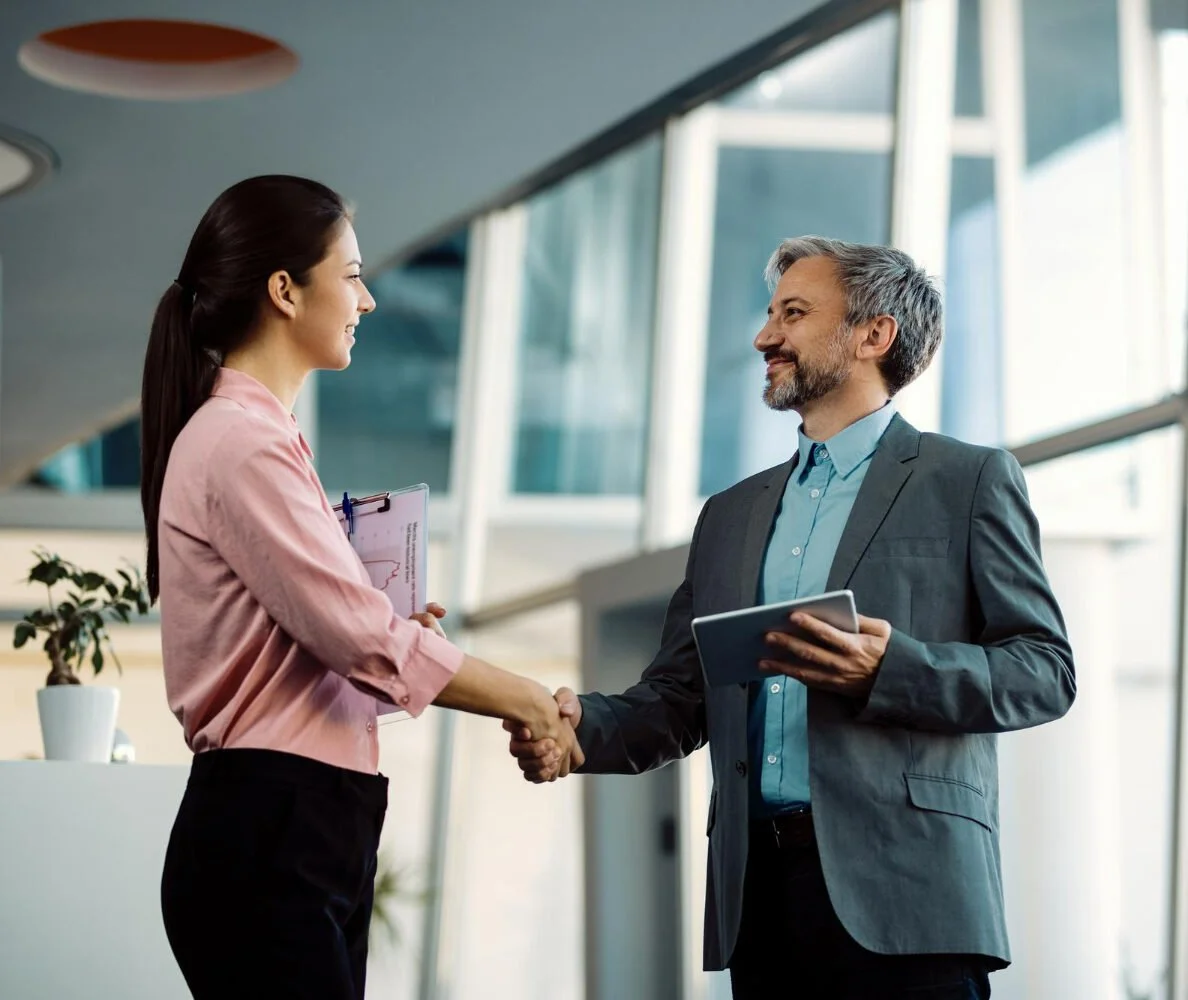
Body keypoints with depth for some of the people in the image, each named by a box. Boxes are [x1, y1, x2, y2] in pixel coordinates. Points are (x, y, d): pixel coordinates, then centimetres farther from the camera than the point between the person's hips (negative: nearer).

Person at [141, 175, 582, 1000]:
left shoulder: (259, 435, 17)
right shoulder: (241, 445, -13)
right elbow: (365, 638, -17)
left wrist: (389, 628, 5)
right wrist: (524, 701, -7)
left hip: (311, 837, 9)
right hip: (269, 839, -9)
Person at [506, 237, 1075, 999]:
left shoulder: (971, 480, 6)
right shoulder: (731, 515, 22)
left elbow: (1045, 670, -1)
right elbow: (678, 700, 17)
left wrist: (888, 670, -17)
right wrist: (582, 726, -4)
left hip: (901, 893, -5)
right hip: (761, 895, 5)